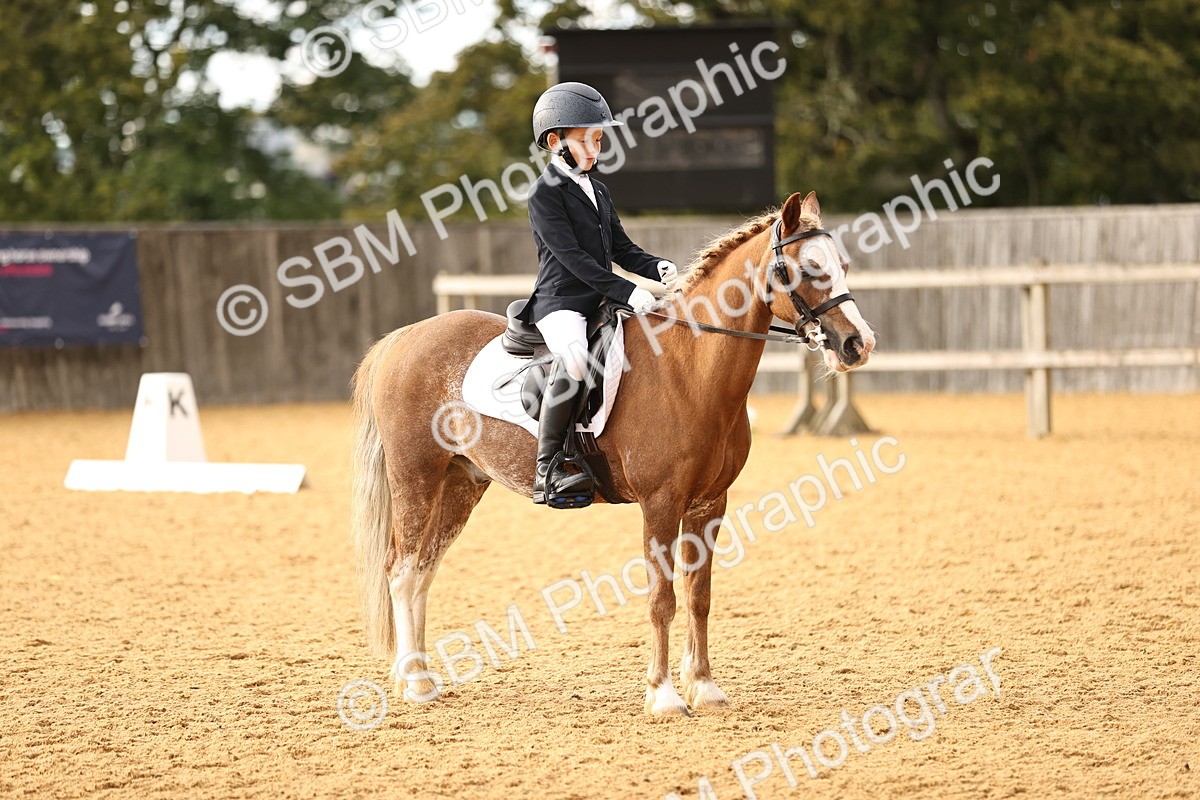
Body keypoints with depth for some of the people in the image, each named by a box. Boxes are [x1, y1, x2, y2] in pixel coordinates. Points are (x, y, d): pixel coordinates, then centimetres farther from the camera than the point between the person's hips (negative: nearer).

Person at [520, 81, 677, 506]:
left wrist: (656, 267, -1)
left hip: (601, 302, 9)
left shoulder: (598, 191, 20)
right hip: (560, 302, -9)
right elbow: (572, 256, -16)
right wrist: (625, 291, -22)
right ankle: (547, 472, -33)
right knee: (574, 359, -36)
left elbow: (620, 248, 21)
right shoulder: (545, 193, -7)